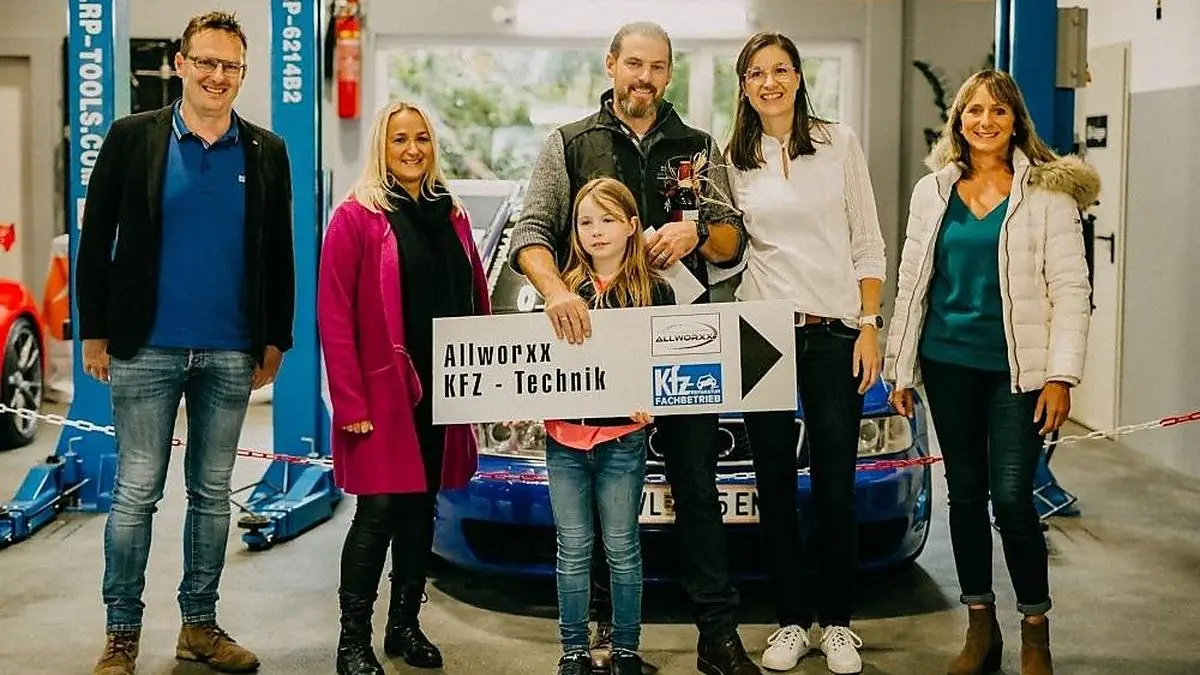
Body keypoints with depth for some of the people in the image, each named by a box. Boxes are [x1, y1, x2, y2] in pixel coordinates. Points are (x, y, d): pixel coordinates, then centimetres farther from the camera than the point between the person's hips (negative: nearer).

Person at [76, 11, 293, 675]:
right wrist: (94, 333, -3)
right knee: (136, 492, 2)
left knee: (212, 492, 10)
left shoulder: (266, 152, 6)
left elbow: (278, 254, 11)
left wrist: (275, 340, 8)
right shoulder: (133, 137, 0)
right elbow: (95, 239, 1)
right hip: (146, 349, -2)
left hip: (231, 355, 2)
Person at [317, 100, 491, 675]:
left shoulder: (451, 216, 12)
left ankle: (405, 626, 23)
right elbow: (334, 316, -10)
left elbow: (477, 300, 14)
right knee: (379, 510, -6)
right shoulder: (357, 217, -5)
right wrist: (349, 402, -16)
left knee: (422, 506, 11)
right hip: (383, 390, -5)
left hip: (441, 390, 6)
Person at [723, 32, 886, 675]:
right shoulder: (732, 160, 6)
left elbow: (867, 243, 4)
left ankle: (837, 621, 17)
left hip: (835, 332, -1)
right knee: (775, 485, 7)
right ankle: (791, 619, 19)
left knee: (835, 488, 3)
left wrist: (869, 325, -2)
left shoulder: (839, 143, 4)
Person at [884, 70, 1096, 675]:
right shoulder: (933, 192, 9)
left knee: (1011, 498, -8)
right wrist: (900, 370, 9)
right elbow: (912, 283, 12)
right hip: (948, 362, 4)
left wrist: (1060, 375, -12)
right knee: (965, 493, 9)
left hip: (1017, 367, -4)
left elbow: (1070, 287, -5)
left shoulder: (1048, 191, -2)